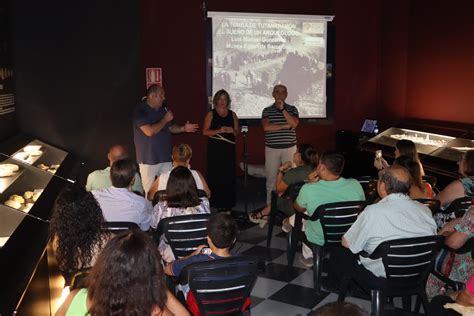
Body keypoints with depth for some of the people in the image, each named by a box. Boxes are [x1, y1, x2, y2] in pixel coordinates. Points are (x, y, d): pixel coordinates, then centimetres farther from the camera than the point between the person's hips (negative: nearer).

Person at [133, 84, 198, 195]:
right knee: (150, 192, 0)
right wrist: (165, 119, -15)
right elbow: (150, 131, -24)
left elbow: (170, 127, 22)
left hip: (165, 157, 6)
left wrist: (183, 128, 6)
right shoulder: (140, 110, -12)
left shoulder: (163, 109, 10)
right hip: (149, 159, -6)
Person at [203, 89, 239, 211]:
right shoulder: (211, 114, 5)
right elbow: (205, 131, -3)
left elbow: (238, 131, 14)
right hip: (214, 149, -2)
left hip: (229, 149, 2)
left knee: (229, 176, -2)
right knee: (215, 176, -8)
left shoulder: (232, 114, 13)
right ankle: (215, 202, 1)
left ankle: (228, 203, 7)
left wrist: (232, 130, -8)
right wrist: (218, 130, -17)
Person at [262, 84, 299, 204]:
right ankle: (270, 203, 16)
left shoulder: (292, 109, 5)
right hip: (272, 148, 0)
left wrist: (282, 109, -18)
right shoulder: (267, 110, 4)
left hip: (289, 148, 0)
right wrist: (285, 126, -12)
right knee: (271, 176, 6)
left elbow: (294, 124, -13)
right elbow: (266, 127, -12)